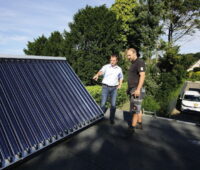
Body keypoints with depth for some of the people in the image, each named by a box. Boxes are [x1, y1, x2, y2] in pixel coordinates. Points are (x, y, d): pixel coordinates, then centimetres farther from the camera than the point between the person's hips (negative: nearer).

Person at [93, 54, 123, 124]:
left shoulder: (119, 69, 7)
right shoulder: (106, 66, -3)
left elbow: (121, 77, 22)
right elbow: (101, 71, -24)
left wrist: (120, 84, 4)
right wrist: (97, 75, -46)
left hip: (114, 88, 2)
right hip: (105, 87, -2)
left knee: (113, 104, 3)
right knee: (103, 103, -4)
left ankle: (112, 119, 17)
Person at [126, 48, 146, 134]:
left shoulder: (139, 62, -11)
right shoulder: (133, 63, 18)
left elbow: (142, 76, -20)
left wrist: (138, 89, -26)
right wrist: (129, 89, 20)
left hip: (136, 90, -10)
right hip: (133, 89, 10)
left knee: (135, 109, -6)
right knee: (138, 108, 16)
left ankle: (132, 128, 0)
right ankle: (140, 124, 26)